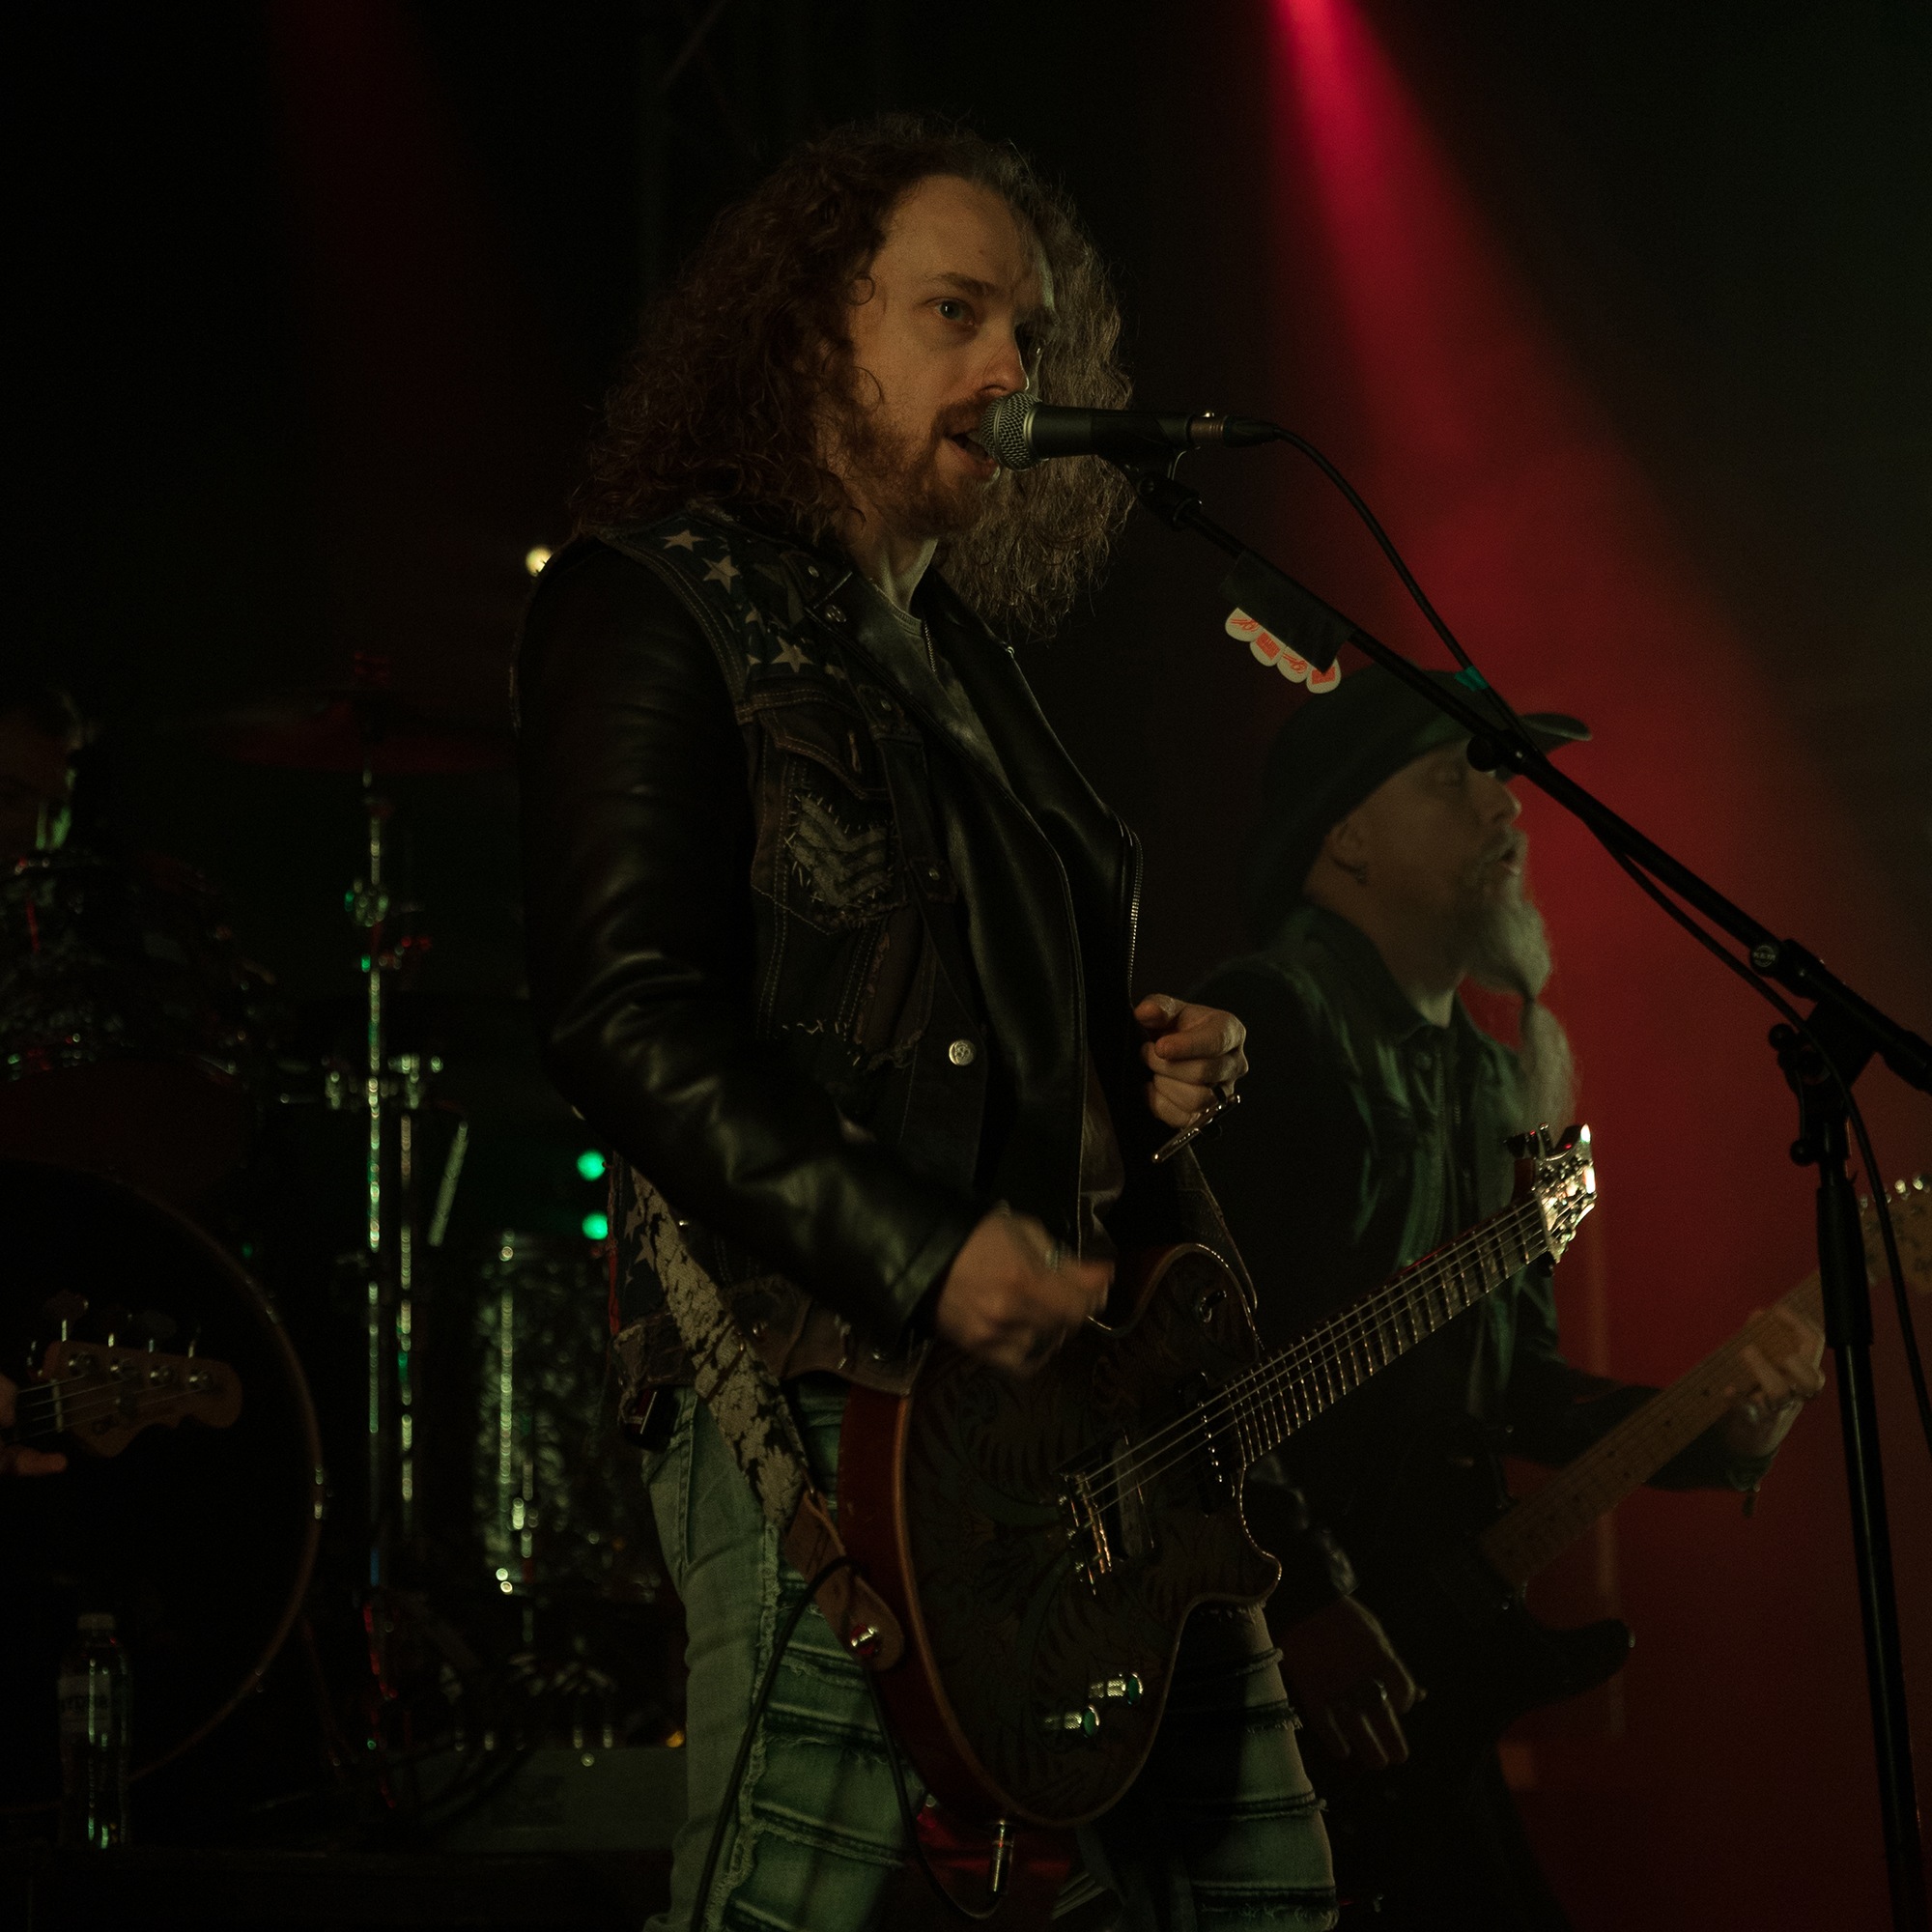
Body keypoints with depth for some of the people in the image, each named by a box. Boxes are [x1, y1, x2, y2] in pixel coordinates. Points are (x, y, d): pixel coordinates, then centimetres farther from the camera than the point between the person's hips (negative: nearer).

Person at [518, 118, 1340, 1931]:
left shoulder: (965, 650, 22)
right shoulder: (659, 607, -3)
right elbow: (628, 1022, -14)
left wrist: (1144, 1068, 8)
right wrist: (927, 1258, -22)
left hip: (1083, 1374, 9)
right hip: (828, 1392, -9)